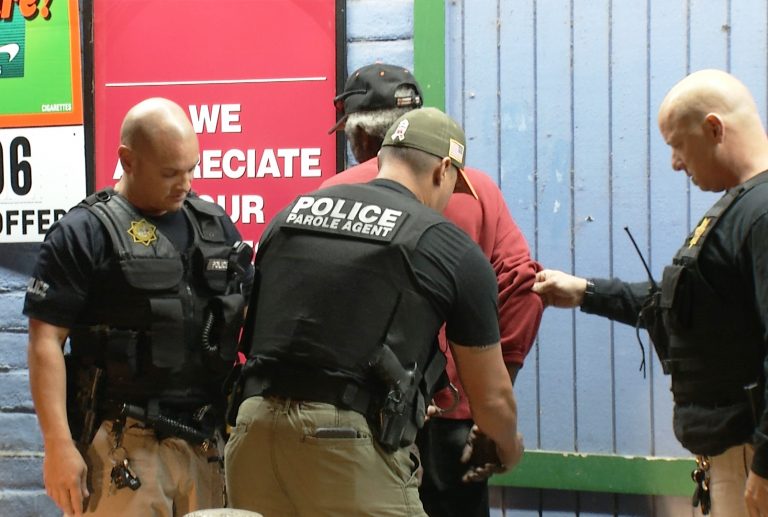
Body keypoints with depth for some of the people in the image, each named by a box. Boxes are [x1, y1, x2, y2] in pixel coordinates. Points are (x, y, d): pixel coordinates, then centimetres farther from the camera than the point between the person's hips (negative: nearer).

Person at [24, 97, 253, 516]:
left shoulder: (215, 225, 13)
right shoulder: (84, 233, -4)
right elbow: (46, 341, -7)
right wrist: (58, 445, -14)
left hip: (205, 444, 5)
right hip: (122, 446, -5)